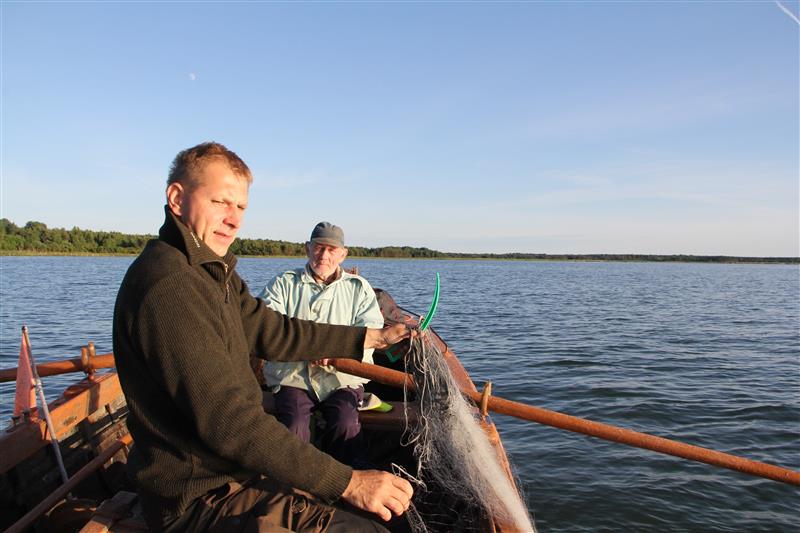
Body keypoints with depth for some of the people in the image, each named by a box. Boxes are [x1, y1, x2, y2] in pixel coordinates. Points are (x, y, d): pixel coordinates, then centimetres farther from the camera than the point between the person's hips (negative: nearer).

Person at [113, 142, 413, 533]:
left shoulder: (215, 274, 7)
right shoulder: (168, 285, -25)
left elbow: (274, 333, 12)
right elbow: (227, 420, -30)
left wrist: (373, 337, 12)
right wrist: (349, 482, -27)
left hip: (236, 470, 10)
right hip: (199, 500, -9)